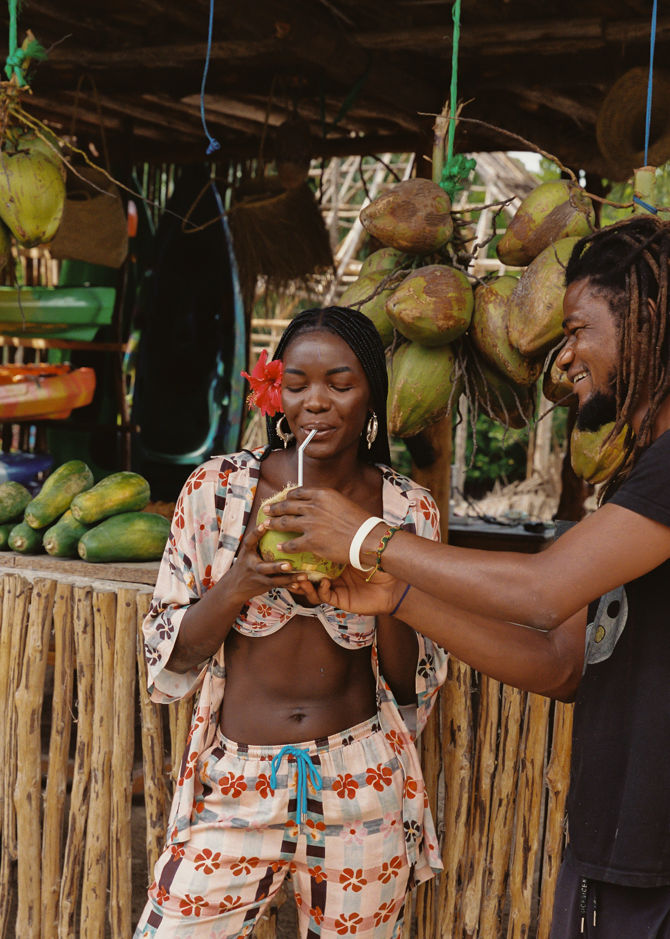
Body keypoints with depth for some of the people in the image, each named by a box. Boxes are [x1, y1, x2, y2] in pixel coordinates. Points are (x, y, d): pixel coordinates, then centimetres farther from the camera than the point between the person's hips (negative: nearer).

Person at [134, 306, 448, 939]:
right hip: (234, 785, 0)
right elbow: (170, 658, 0)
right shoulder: (218, 489, -3)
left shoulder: (408, 511, -1)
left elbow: (410, 686, 3)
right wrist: (237, 586, -18)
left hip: (363, 792, 1)